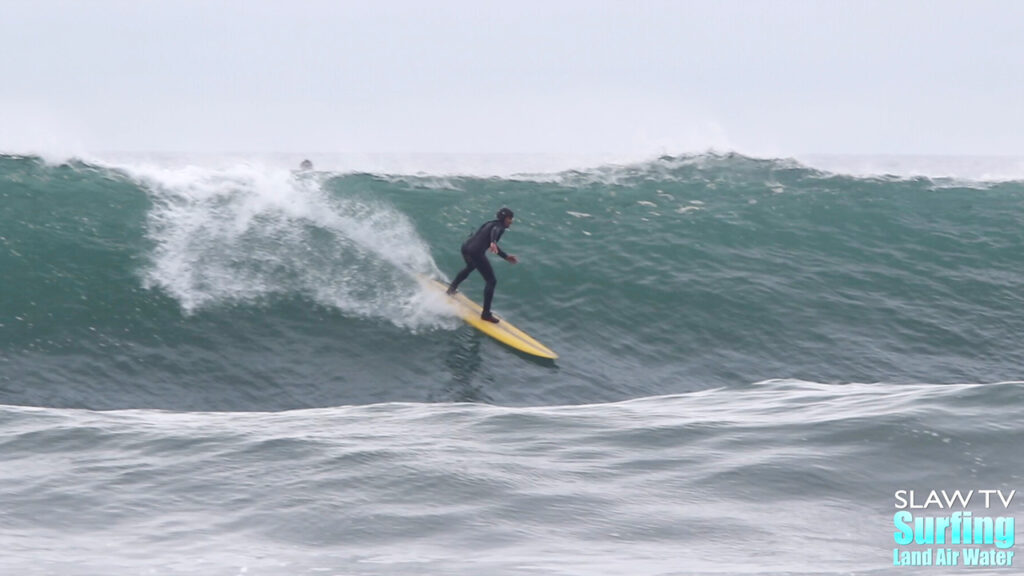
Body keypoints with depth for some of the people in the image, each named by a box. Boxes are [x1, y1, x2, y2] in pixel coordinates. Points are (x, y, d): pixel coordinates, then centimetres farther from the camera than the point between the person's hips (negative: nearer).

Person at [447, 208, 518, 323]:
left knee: (470, 267, 43)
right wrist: (493, 242, -48)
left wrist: (505, 256, 37)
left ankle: (452, 288, 58)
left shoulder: (491, 224, 25)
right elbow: (494, 231, -29)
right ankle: (486, 313, -6)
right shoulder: (499, 227, -2)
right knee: (491, 281, -3)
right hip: (475, 252, -10)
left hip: (465, 247, 10)